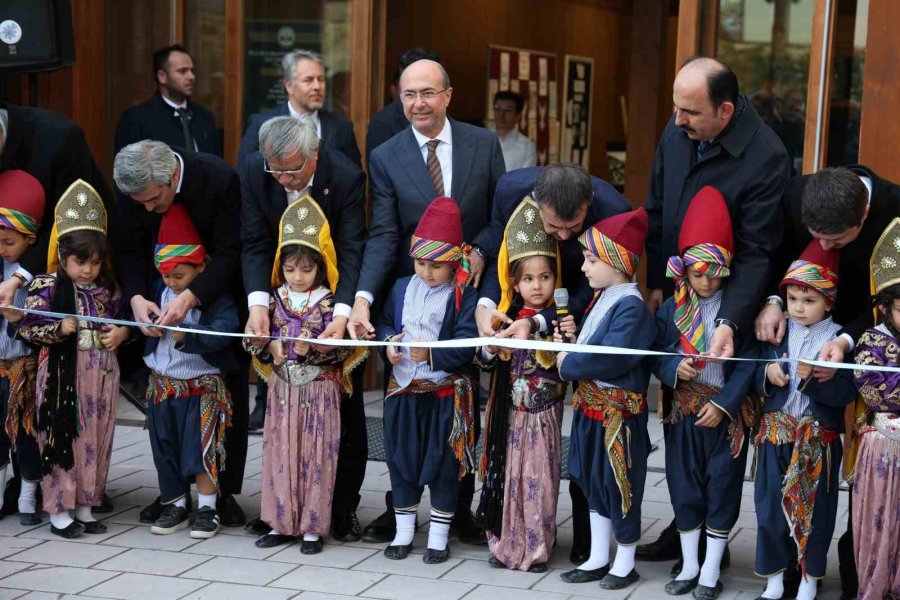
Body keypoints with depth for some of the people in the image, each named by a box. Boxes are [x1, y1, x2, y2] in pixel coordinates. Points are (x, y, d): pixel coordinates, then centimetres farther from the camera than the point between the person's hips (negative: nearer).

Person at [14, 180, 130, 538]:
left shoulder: (109, 290, 6)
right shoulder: (47, 288, -6)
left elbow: (124, 319, 19)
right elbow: (27, 327, -8)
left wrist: (122, 333, -1)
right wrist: (59, 329, -20)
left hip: (102, 374, 4)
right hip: (63, 374, -4)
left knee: (96, 439, 9)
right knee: (62, 438, 1)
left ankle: (84, 506, 20)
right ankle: (59, 510, 11)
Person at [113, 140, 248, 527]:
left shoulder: (220, 178, -28)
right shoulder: (131, 185, -16)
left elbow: (230, 253, -25)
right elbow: (131, 249, -8)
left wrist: (190, 297, -36)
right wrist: (136, 297, -26)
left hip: (221, 292, -3)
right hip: (163, 293, 3)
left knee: (230, 393, 2)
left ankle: (225, 491, 12)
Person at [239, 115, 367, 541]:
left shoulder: (346, 177, -23)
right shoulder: (252, 171, -14)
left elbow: (352, 251, -24)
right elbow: (255, 245, -15)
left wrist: (342, 315, -37)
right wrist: (257, 303, -30)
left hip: (335, 297, -2)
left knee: (345, 407, 1)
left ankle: (344, 507, 11)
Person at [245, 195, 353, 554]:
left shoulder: (329, 303, -6)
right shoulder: (275, 300, 4)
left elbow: (342, 348, -11)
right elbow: (251, 339, 4)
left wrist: (313, 349, -25)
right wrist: (269, 347, -15)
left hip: (320, 390, -4)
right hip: (283, 387, 4)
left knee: (317, 456, 1)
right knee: (279, 453, 7)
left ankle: (313, 527, 10)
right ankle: (282, 523, 18)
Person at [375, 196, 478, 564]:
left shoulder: (463, 298, -11)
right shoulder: (402, 288, 6)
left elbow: (466, 346, -17)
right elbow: (384, 322, 14)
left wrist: (432, 354, -27)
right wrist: (388, 342, -7)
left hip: (446, 394, -5)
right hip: (403, 389, 5)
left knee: (443, 463, 5)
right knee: (401, 458, 12)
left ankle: (439, 536, 18)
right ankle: (403, 531, 25)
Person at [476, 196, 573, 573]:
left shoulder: (560, 318, -4)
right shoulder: (505, 317, 3)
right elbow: (484, 363, 6)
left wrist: (571, 339, -21)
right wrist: (490, 346, -14)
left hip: (543, 414, -2)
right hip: (508, 413, 2)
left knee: (538, 478, 1)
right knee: (507, 474, 7)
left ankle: (537, 548, 11)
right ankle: (505, 544, 19)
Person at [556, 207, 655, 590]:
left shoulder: (632, 307, -19)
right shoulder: (601, 299, 10)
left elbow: (613, 358, -29)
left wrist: (567, 364, -18)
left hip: (619, 412, -9)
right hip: (591, 407, 9)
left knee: (619, 483, 3)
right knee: (594, 482, 16)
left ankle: (625, 564, 17)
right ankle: (598, 559, 27)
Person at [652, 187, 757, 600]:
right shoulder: (671, 310, 1)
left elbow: (748, 363, -10)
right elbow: (656, 356, 5)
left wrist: (724, 404, -16)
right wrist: (675, 368, -17)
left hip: (727, 416, -3)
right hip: (683, 414, 3)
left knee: (722, 490, 6)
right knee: (684, 488, 11)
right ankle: (689, 566, 26)